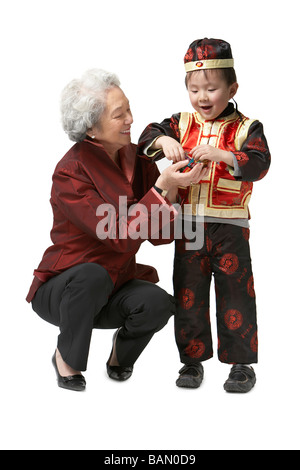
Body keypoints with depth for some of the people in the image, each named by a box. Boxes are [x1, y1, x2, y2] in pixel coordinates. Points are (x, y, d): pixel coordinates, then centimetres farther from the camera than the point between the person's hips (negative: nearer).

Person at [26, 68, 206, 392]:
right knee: (93, 275, -37)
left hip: (115, 289, 4)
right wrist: (161, 187, -31)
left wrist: (171, 188, -23)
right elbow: (118, 234, -28)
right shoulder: (70, 172, -20)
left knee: (158, 303, -27)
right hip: (62, 289, -4)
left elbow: (159, 235, -6)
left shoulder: (136, 158, -1)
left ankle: (122, 351, 9)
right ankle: (66, 358, -8)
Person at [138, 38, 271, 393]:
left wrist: (219, 154, -30)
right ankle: (192, 360, 23)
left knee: (235, 294, 4)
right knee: (188, 294, 10)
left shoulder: (245, 128, -3)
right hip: (188, 225, 3)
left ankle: (241, 362, 16)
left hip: (230, 227, -3)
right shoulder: (181, 124, 7)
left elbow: (258, 164, -17)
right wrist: (163, 140, -27)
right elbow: (148, 137, -5)